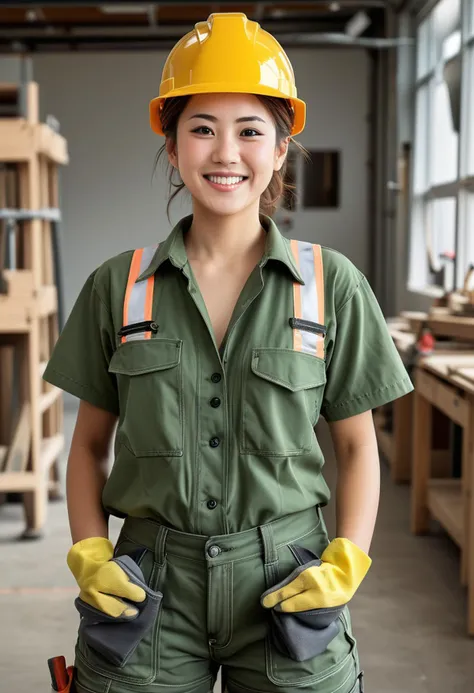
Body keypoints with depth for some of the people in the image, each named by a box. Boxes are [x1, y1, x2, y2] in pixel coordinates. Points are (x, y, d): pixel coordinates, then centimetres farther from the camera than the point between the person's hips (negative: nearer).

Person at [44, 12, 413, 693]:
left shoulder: (332, 284, -2)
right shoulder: (118, 286, 1)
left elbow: (357, 445, 4)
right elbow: (90, 441, 8)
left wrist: (346, 565, -8)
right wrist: (89, 555, -5)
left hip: (285, 585, 0)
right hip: (153, 586, 1)